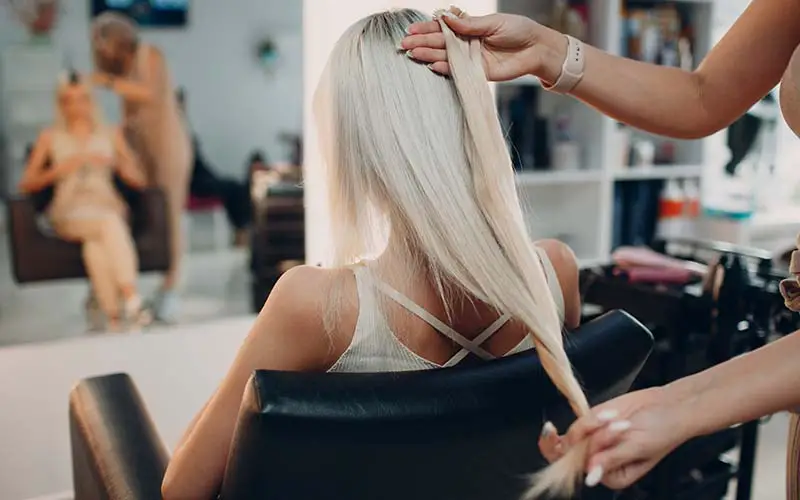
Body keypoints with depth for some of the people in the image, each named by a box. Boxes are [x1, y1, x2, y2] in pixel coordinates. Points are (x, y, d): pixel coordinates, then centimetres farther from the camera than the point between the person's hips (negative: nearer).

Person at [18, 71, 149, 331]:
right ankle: (131, 300, -45)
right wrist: (60, 168, -8)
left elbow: (138, 180, 11)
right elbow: (26, 184, 8)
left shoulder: (111, 135, 16)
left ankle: (114, 314, -46)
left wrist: (115, 164, -9)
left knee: (94, 241, -36)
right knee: (109, 225, -37)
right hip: (70, 212, -1)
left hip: (107, 208, 1)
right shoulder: (50, 137, 13)